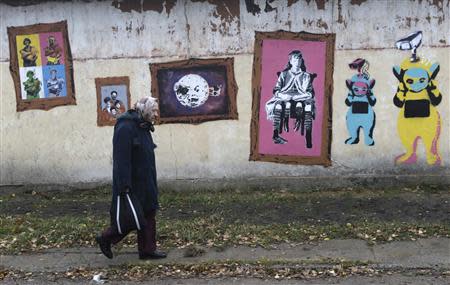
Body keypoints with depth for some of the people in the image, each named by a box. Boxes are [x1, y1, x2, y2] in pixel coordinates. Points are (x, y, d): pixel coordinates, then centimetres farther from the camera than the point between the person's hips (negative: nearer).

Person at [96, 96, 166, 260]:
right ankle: (105, 239, 17)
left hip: (145, 183, 9)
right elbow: (121, 159, -22)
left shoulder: (143, 127, 13)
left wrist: (152, 183, 19)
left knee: (148, 214, 10)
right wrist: (124, 185, -26)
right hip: (132, 183, -9)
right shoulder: (125, 127, -17)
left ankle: (148, 250, 17)